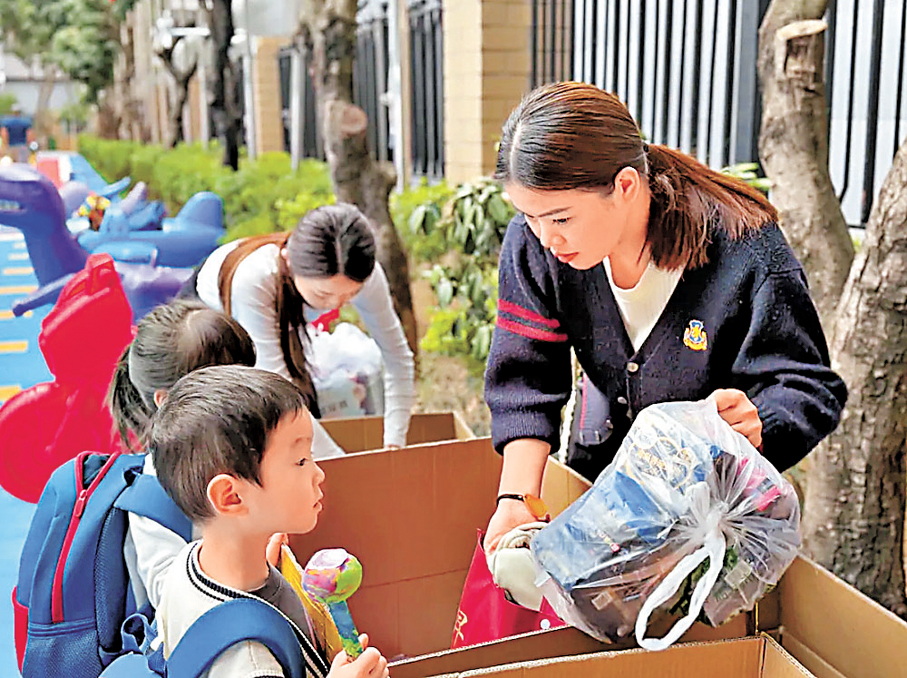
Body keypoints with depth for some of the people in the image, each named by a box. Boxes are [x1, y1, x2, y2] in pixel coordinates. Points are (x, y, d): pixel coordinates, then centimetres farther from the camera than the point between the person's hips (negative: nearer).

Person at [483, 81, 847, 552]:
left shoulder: (746, 251, -28)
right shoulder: (532, 242, -18)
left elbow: (810, 389, -22)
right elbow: (526, 381, -13)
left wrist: (755, 429, -46)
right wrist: (516, 499, -24)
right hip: (596, 476, 3)